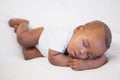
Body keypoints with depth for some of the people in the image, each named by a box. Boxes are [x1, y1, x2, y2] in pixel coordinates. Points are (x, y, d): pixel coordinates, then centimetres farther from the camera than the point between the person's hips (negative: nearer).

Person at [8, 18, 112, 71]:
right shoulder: (63, 35, -47)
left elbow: (103, 59, -38)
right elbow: (52, 58, -44)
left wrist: (86, 64, -54)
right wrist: (71, 61, -49)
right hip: (43, 34, -3)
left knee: (29, 55, 4)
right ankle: (23, 22, 22)